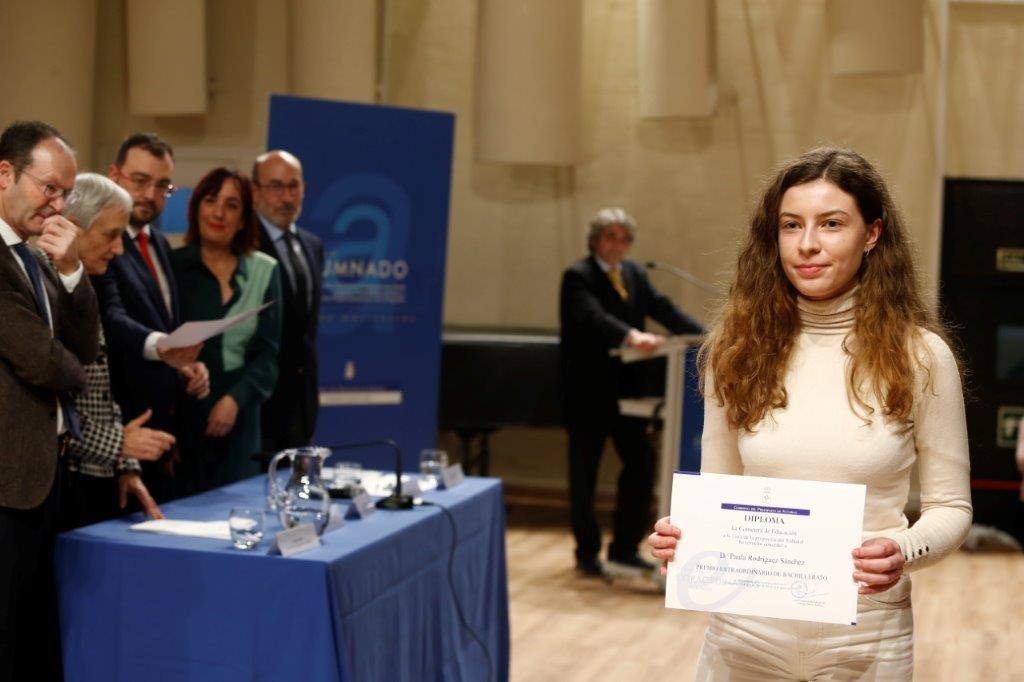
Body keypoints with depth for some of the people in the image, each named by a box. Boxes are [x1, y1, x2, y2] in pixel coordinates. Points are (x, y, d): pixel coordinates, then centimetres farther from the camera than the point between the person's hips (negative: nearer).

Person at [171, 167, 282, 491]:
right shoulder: (173, 265, -1)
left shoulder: (264, 271, 7)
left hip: (238, 417, 2)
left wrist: (236, 398, -10)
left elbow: (267, 353, 4)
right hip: (180, 416, -2)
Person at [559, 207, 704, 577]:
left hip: (626, 385, 7)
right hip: (588, 389, -6)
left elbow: (662, 307, 0)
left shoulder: (633, 273, 11)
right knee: (584, 471, 4)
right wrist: (632, 336, -46)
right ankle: (587, 553, 16)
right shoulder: (578, 276, -11)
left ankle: (625, 549, 15)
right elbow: (593, 316, -29)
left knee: (640, 462, 4)